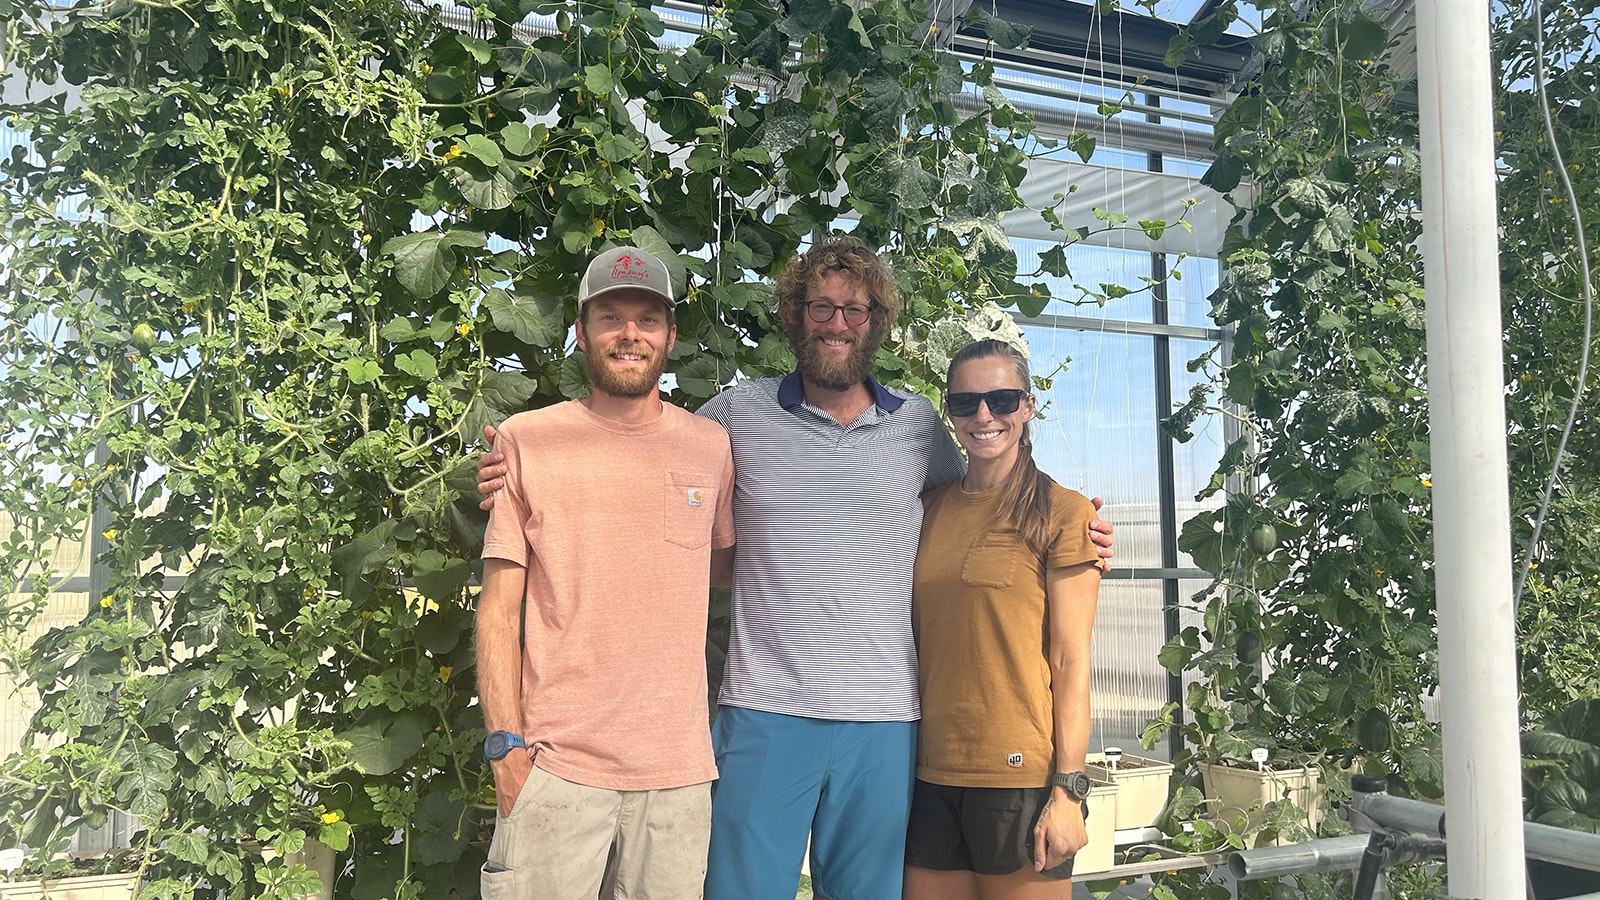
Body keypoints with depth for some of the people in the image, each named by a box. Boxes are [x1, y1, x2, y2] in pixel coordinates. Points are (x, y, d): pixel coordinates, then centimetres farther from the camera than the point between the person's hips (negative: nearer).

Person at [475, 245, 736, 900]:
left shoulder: (711, 446, 6)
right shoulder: (526, 441, 0)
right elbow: (499, 608, 1)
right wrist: (506, 747, -4)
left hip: (678, 770, 2)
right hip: (554, 765, -2)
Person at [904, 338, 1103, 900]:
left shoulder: (1061, 512, -3)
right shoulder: (930, 511, 10)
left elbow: (1071, 661, -6)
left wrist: (1067, 789, -11)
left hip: (1022, 778, -4)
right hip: (932, 773, 4)